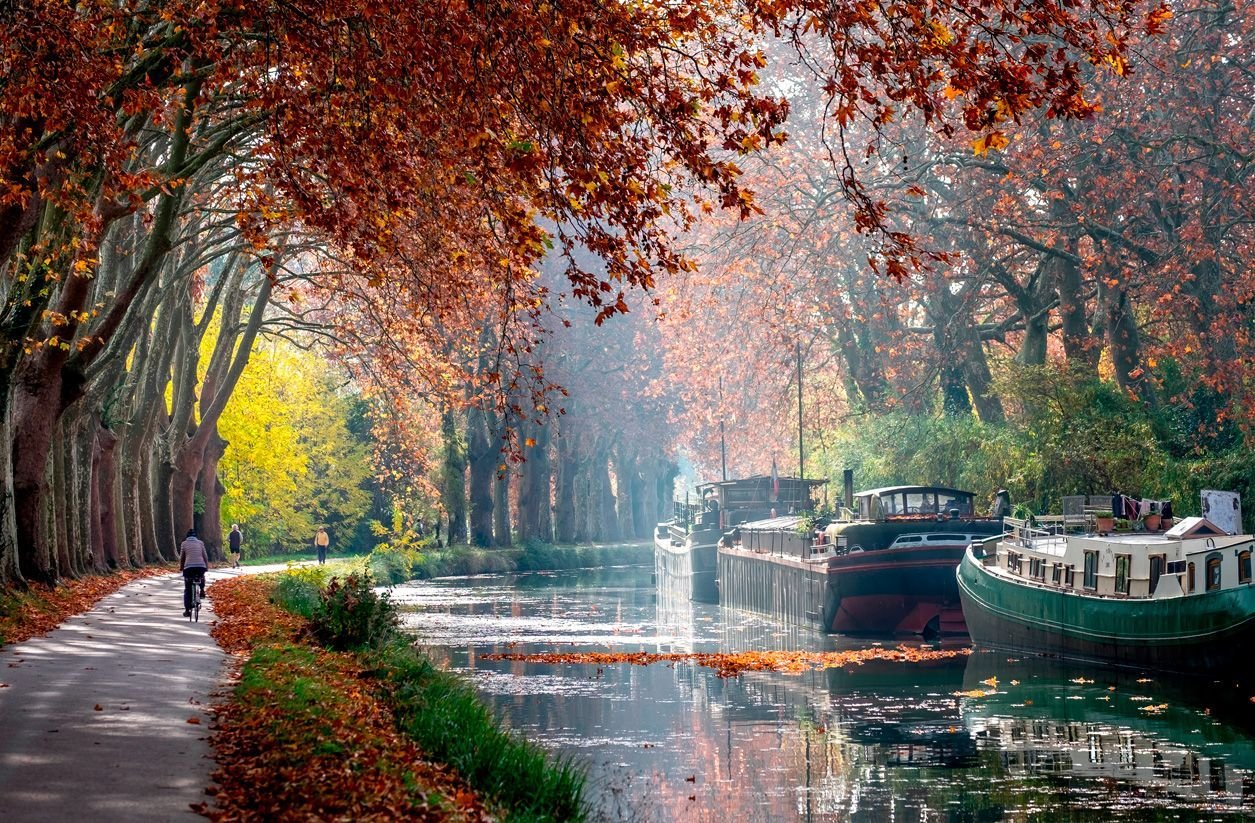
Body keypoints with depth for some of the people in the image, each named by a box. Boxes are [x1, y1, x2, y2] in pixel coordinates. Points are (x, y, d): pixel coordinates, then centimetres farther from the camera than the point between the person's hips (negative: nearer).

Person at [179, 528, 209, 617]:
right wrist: (207, 567, 23)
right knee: (201, 576, 39)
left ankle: (187, 610, 3)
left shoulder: (184, 543, 13)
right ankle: (202, 590, 18)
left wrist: (181, 567, 29)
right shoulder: (200, 543, 16)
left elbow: (182, 558, 15)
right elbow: (205, 556, 13)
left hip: (189, 567, -1)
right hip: (201, 566, 2)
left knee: (187, 590, 9)